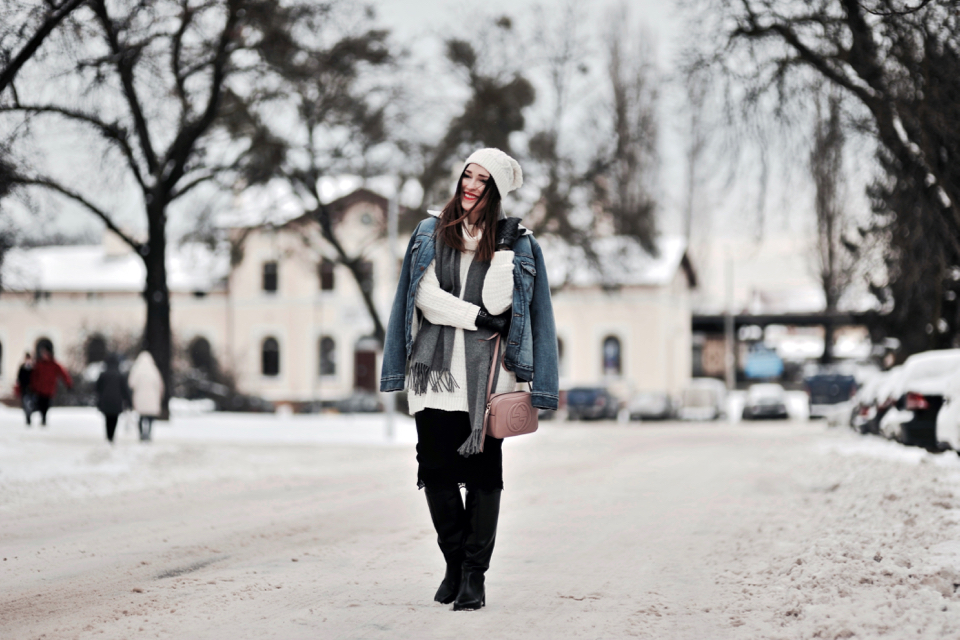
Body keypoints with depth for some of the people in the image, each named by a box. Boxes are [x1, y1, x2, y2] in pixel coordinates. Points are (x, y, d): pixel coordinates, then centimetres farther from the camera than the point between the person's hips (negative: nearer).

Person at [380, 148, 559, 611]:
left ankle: (474, 575, 3)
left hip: (486, 372, -2)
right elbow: (426, 296, -2)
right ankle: (454, 564, 19)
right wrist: (477, 318, -9)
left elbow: (496, 302, -8)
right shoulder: (431, 233, 11)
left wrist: (504, 246, -10)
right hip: (435, 368, 2)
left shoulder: (515, 242, 6)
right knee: (435, 469, 2)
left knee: (483, 472, -3)